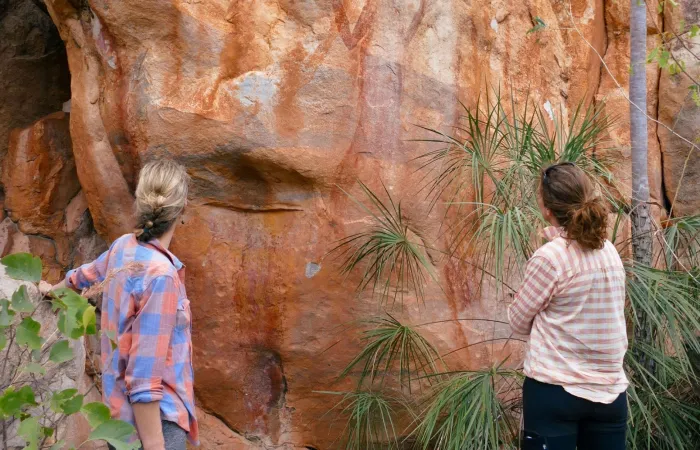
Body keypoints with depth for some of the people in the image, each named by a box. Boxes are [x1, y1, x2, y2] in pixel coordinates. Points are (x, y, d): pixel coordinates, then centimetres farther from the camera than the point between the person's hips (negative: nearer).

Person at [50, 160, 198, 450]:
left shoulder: (123, 247, -1)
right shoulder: (160, 275, -25)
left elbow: (86, 275, 23)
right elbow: (145, 377, -26)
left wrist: (54, 290, 44)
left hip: (124, 410, 8)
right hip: (153, 419, -8)